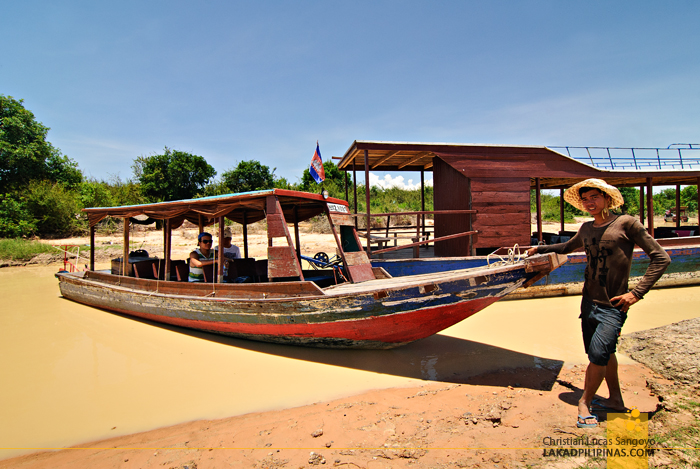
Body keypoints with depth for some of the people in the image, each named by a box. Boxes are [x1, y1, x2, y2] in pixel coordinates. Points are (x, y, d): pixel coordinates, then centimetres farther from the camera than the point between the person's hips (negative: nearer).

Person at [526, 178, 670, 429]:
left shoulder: (626, 223, -9)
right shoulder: (586, 229, 8)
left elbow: (661, 258, -8)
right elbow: (567, 247, 30)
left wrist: (636, 292, -13)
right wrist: (540, 248, 29)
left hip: (612, 306, -6)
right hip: (589, 303, 6)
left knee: (598, 355, -10)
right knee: (605, 352, 16)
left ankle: (585, 402, 8)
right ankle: (616, 399, 33)